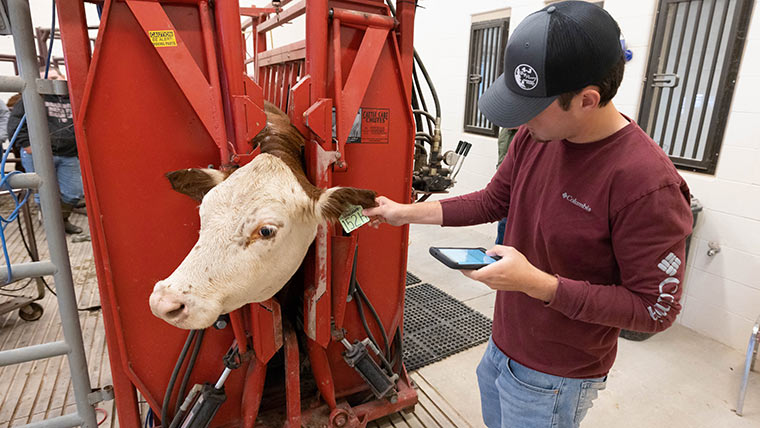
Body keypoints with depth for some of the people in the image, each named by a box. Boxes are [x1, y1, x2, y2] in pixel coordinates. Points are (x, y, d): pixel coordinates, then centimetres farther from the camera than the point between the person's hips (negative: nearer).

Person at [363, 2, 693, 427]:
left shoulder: (647, 184, -29)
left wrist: (538, 283, -30)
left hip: (554, 381, -6)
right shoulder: (534, 136, -9)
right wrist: (406, 212, -1)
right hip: (502, 346, 6)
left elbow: (657, 309, -21)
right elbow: (492, 201, 4)